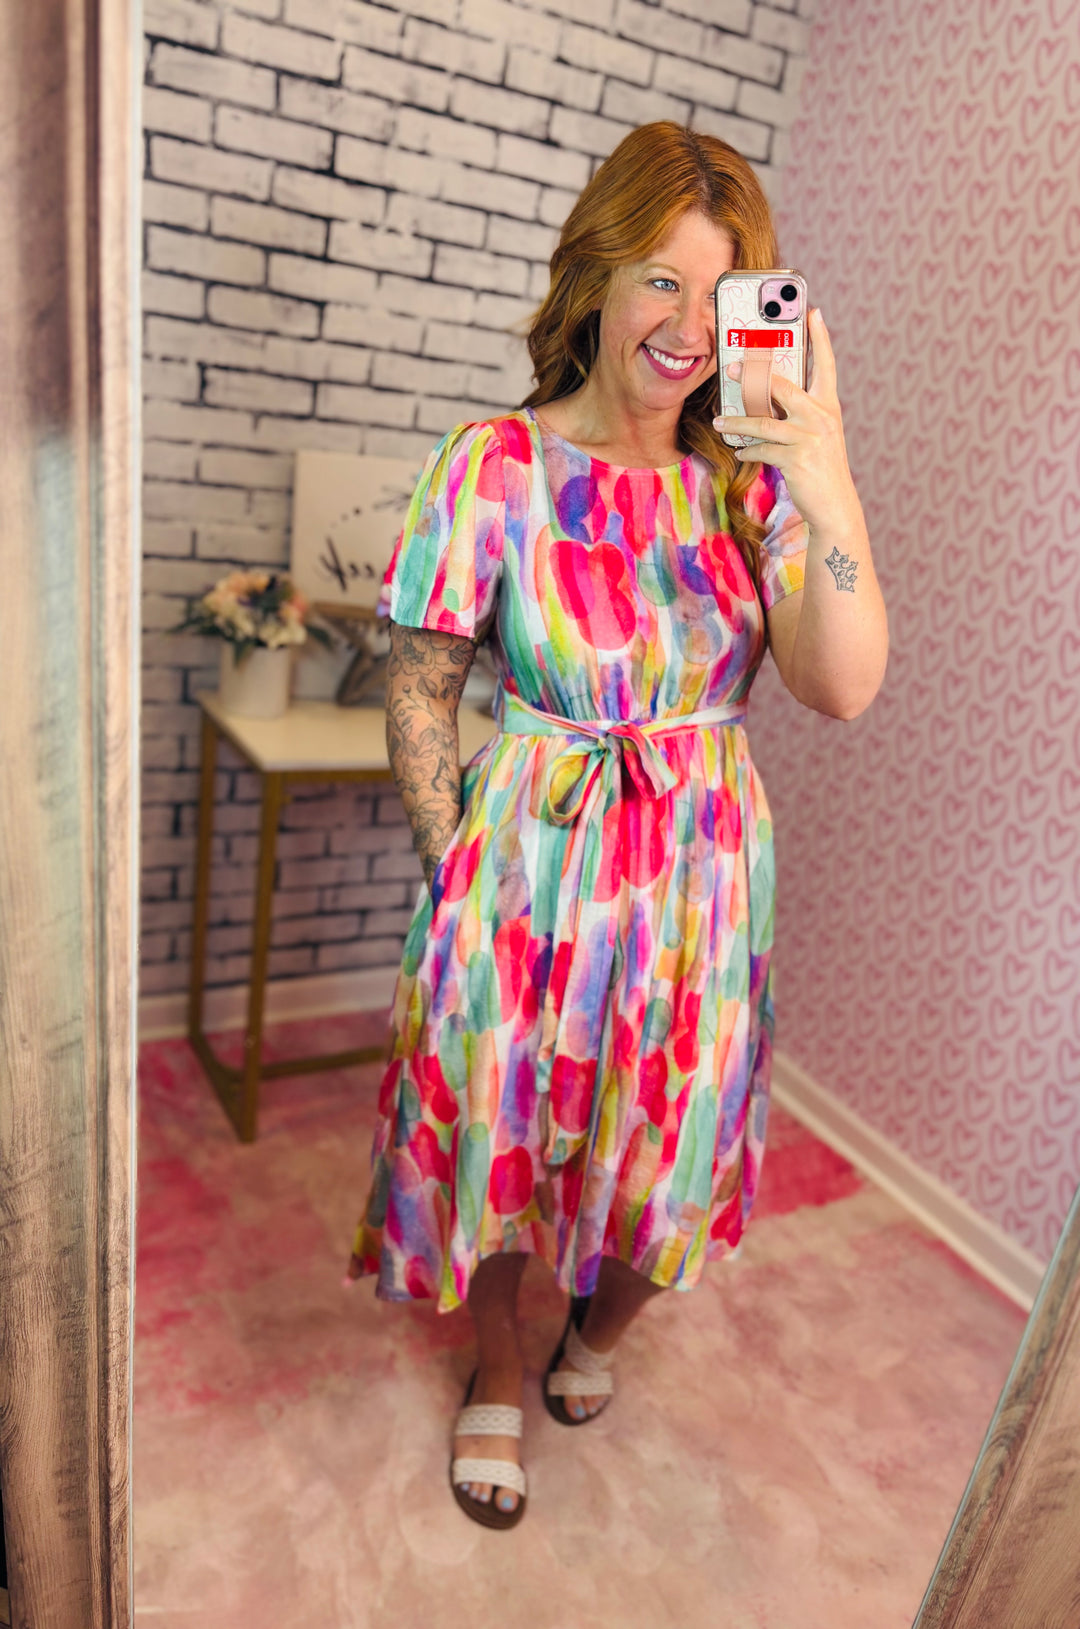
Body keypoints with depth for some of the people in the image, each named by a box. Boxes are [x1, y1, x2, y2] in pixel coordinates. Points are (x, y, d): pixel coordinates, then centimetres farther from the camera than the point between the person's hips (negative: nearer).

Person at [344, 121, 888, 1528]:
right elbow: (420, 692, -5)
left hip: (699, 870, 3)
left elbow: (845, 686, -14)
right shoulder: (499, 466, -10)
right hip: (528, 860, -2)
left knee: (663, 1140, 18)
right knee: (498, 1130, 13)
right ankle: (497, 1380, 46)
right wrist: (459, 873, -7)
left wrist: (826, 477, -23)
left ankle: (598, 1332, 53)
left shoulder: (753, 479, -2)